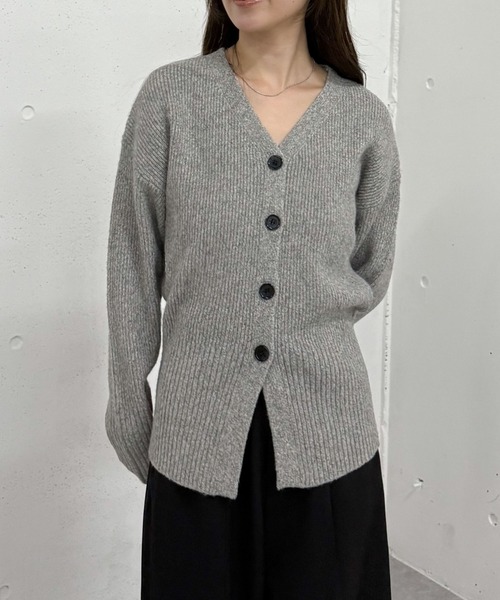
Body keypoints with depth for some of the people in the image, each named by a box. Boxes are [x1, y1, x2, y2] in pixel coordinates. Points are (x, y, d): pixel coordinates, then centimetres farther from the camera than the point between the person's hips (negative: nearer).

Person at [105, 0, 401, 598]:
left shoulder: (365, 118, -1)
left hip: (325, 437, 1)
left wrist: (295, 331, 4)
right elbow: (132, 269, 0)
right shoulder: (168, 95, -4)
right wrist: (129, 405, 2)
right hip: (198, 434, -1)